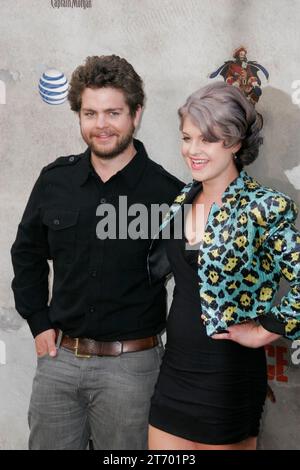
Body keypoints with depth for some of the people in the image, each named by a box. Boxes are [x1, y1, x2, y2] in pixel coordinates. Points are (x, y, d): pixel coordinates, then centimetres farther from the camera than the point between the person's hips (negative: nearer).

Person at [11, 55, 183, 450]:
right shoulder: (55, 180, 2)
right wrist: (39, 322, 9)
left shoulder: (167, 192, -9)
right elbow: (27, 254, 15)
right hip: (58, 357, 4)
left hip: (129, 366, -3)